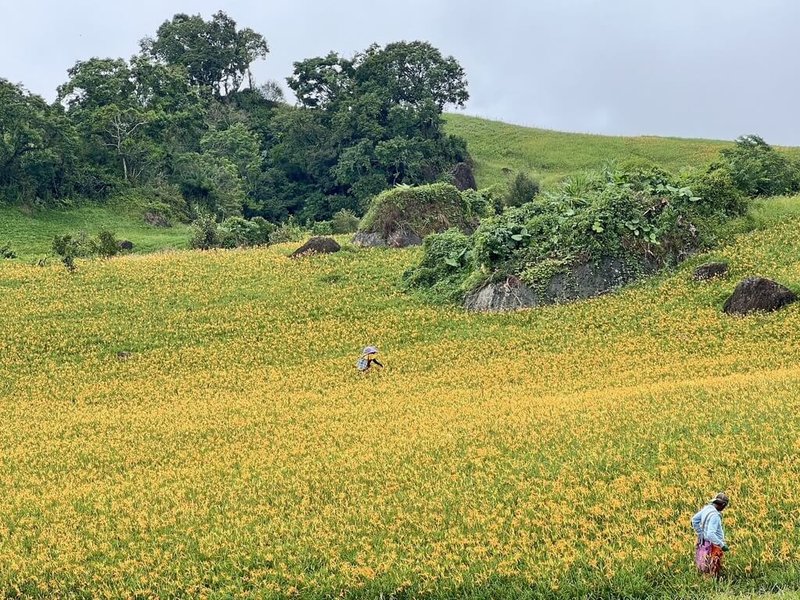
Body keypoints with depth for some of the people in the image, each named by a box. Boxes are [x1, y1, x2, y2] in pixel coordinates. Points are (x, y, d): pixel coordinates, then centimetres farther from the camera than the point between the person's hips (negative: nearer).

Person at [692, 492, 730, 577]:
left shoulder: (707, 508, -1)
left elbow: (694, 520, 14)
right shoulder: (714, 515, -28)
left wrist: (701, 534, 19)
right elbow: (711, 534, -34)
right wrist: (722, 545, -28)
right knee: (714, 572, 0)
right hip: (713, 545, -9)